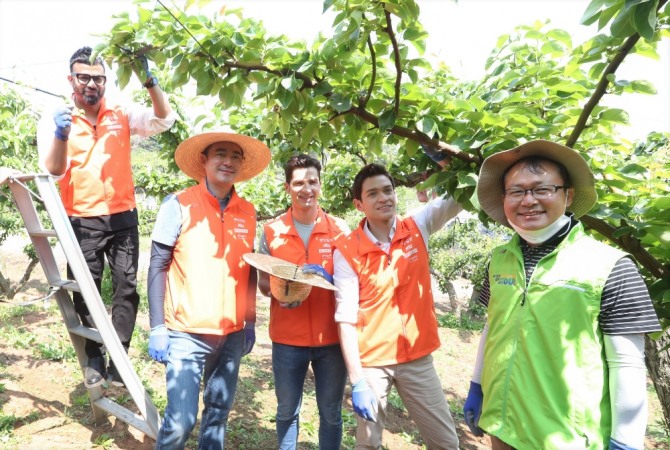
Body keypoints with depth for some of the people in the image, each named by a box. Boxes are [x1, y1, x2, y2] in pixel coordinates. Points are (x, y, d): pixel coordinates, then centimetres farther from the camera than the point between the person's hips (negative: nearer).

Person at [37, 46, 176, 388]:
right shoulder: (55, 120, 1)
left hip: (122, 218, 1)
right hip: (82, 222, -1)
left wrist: (149, 82, -19)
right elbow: (52, 171, -8)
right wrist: (61, 134, -26)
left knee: (126, 288, 0)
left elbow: (164, 120, -6)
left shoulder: (122, 115, 6)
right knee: (85, 292, 5)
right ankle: (94, 358, 20)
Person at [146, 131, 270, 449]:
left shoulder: (248, 213, 6)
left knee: (218, 414, 14)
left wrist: (250, 322, 12)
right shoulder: (179, 205, -6)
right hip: (187, 333, -4)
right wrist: (157, 327, -10)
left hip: (232, 335, 4)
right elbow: (158, 267, -6)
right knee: (181, 419, -3)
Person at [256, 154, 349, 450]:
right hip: (287, 338, 0)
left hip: (332, 337, 0)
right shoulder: (272, 230, -1)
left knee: (331, 413, 12)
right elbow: (263, 282, 4)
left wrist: (327, 277, -18)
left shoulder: (339, 229, -1)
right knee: (287, 411, 14)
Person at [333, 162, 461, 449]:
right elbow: (346, 319, -13)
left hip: (418, 357, 3)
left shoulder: (418, 228, -3)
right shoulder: (347, 252, -12)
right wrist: (357, 381, -17)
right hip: (372, 361, -2)